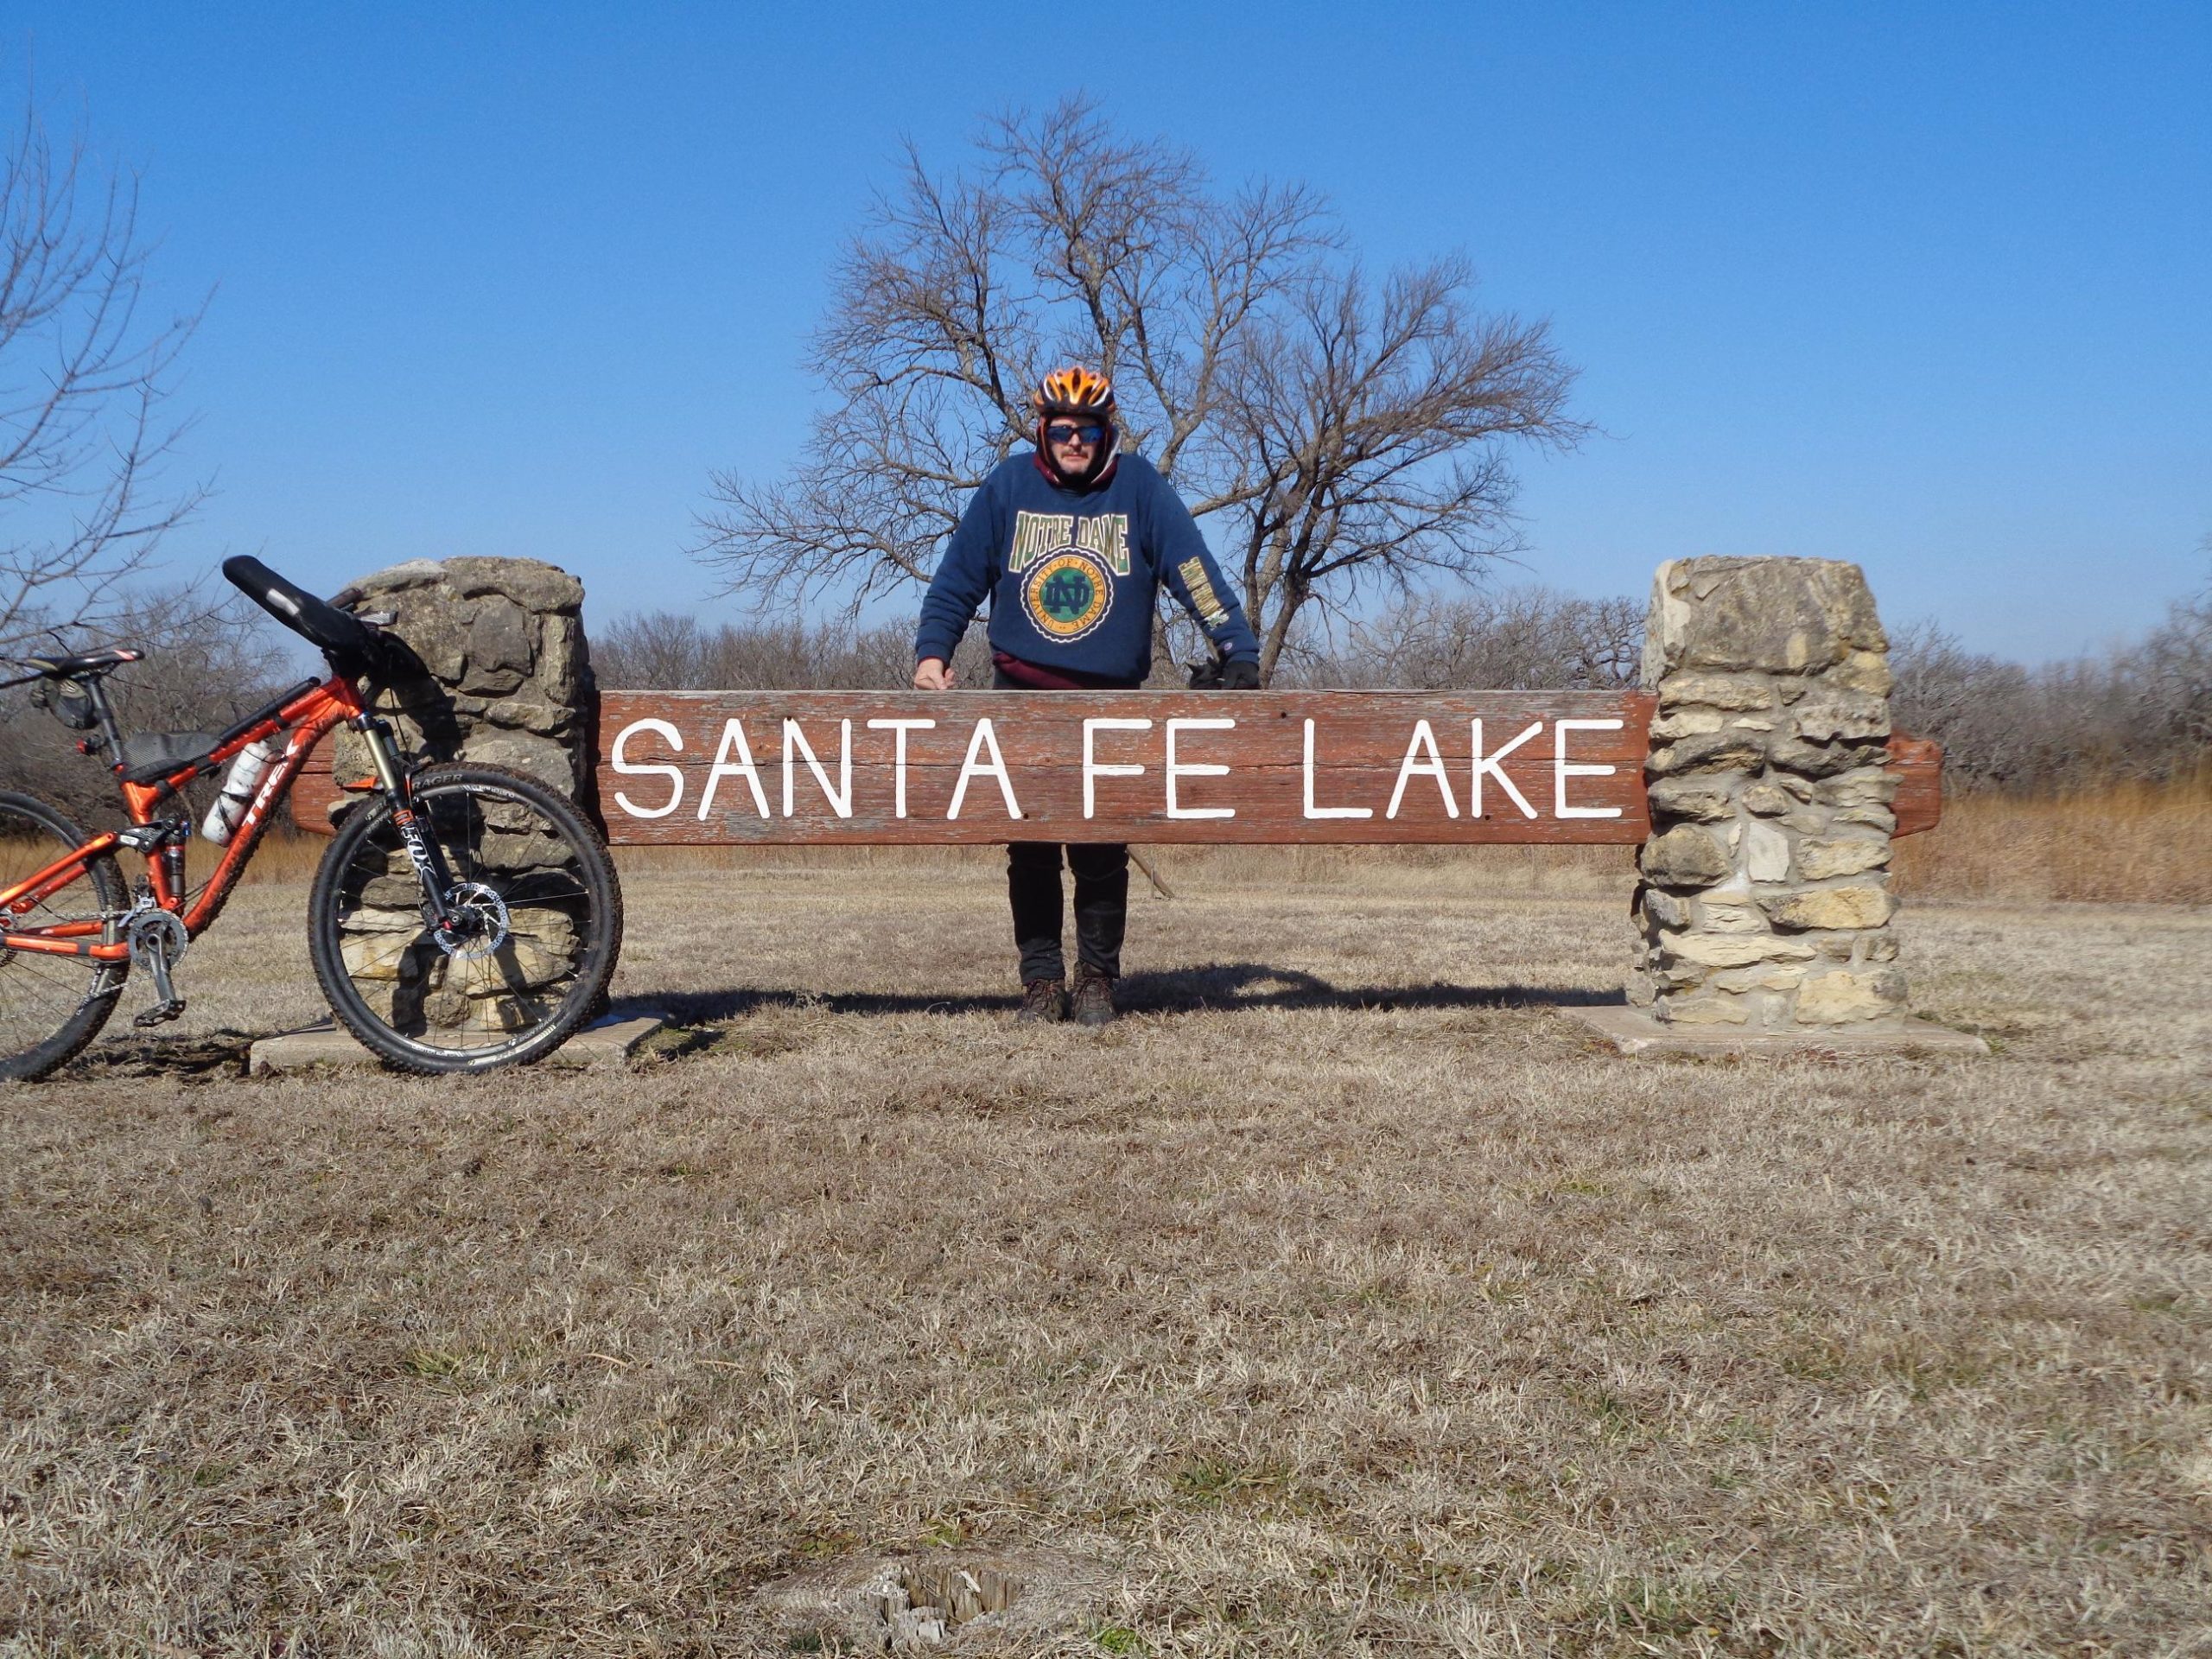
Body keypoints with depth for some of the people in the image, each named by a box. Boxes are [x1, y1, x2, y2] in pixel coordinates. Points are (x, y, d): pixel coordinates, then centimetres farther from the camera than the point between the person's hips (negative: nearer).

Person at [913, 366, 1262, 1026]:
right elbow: (958, 577, 8)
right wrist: (932, 651, -1)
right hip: (1021, 697, 1)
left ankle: (1097, 977, 15)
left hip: (1112, 701, -1)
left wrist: (1239, 655, -13)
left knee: (1102, 853, 0)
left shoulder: (1140, 487, -1)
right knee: (1030, 850, 2)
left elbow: (1195, 572, -6)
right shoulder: (1008, 485, 2)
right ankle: (1041, 979, 11)